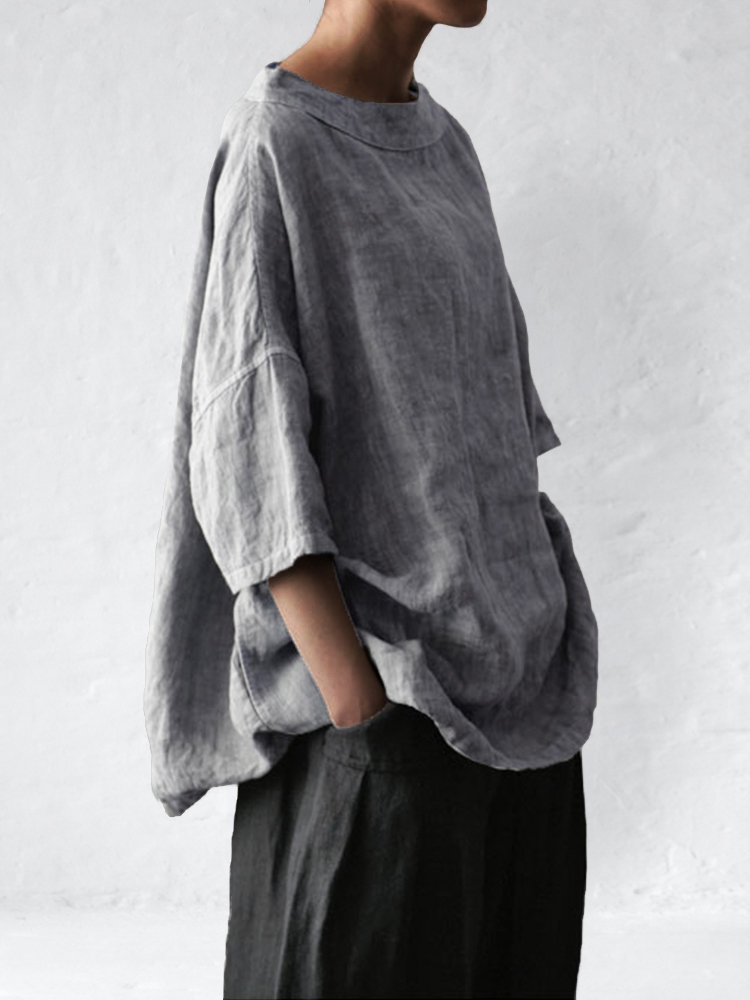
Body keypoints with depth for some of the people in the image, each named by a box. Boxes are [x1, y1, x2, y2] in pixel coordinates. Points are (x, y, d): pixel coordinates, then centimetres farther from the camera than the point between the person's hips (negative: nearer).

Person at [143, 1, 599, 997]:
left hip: (508, 663, 8)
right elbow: (246, 454, -18)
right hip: (388, 675, -8)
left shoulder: (441, 145, 12)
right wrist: (363, 711, -24)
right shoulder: (273, 143, -13)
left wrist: (539, 607, 17)